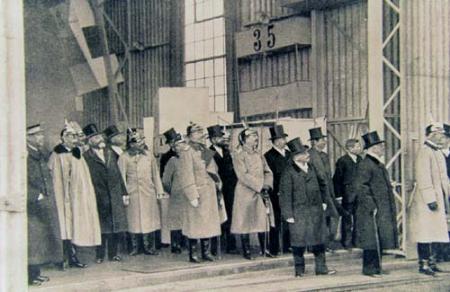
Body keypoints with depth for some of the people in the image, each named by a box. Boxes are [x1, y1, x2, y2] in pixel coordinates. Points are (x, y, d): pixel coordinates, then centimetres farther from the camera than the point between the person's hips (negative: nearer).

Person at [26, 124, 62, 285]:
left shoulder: (41, 155, 15)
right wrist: (37, 196, -17)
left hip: (44, 204, 9)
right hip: (32, 205, -9)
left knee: (41, 236, 11)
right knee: (32, 237, -6)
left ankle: (36, 272, 18)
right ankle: (30, 275, -2)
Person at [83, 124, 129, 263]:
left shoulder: (110, 152, 13)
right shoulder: (86, 156, -5)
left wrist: (124, 193, 11)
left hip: (115, 196, 5)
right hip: (100, 198, -5)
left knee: (117, 226, 6)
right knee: (102, 228, 3)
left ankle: (113, 253, 19)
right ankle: (100, 255, 16)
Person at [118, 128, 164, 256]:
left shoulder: (149, 155, 8)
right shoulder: (124, 157, -3)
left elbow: (155, 174, 10)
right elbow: (122, 177, -3)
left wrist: (159, 191, 7)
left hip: (148, 192, 3)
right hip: (133, 193, -3)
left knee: (149, 220, 5)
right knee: (134, 220, 2)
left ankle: (149, 247, 14)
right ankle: (134, 248, 14)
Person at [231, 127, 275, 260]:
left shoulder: (259, 155, 15)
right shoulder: (238, 155, -8)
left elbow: (268, 172, 13)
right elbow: (243, 175, -16)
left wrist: (266, 185, -6)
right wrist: (259, 186, -18)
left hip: (261, 193, 7)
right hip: (245, 194, -6)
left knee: (264, 221, 7)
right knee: (245, 223, -1)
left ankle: (264, 249, 17)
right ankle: (246, 251, 8)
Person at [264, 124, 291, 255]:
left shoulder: (288, 154, 14)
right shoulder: (269, 156, -7)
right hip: (277, 194, -6)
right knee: (276, 222, -1)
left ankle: (287, 247, 15)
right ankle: (274, 249, 6)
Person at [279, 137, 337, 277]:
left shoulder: (310, 167, 8)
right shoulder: (289, 172, -12)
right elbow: (285, 194, -12)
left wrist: (323, 201, 14)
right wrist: (288, 214, -14)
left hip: (316, 210, 6)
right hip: (299, 212, -6)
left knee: (319, 239, 9)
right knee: (299, 241, 2)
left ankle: (321, 267, 18)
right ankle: (299, 269, 15)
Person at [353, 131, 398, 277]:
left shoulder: (379, 164, 16)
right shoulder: (365, 165, -15)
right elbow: (359, 186, -21)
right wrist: (371, 205, -22)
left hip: (382, 210, 10)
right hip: (372, 211, -10)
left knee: (379, 239, 12)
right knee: (372, 240, -5)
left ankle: (376, 267, 19)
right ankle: (369, 269, 2)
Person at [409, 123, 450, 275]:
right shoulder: (424, 152, -13)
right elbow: (423, 178, -19)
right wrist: (430, 200, -22)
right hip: (426, 202, -9)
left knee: (436, 233, 13)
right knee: (426, 234, -5)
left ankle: (432, 262, 20)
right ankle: (423, 264, 0)